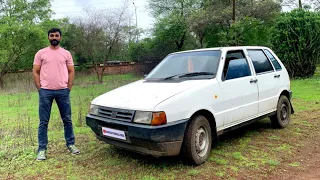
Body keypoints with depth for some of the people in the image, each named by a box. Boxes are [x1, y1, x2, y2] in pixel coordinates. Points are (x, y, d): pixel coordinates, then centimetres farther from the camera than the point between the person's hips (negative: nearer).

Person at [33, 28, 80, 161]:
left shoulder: (66, 53, 8)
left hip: (63, 91, 1)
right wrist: (40, 89, -3)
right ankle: (42, 149, 12)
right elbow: (35, 72, 4)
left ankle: (70, 144, 21)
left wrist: (68, 88, 0)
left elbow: (71, 71, 8)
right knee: (43, 122, 4)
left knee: (67, 119, 8)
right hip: (45, 91, -1)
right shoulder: (41, 53, 5)